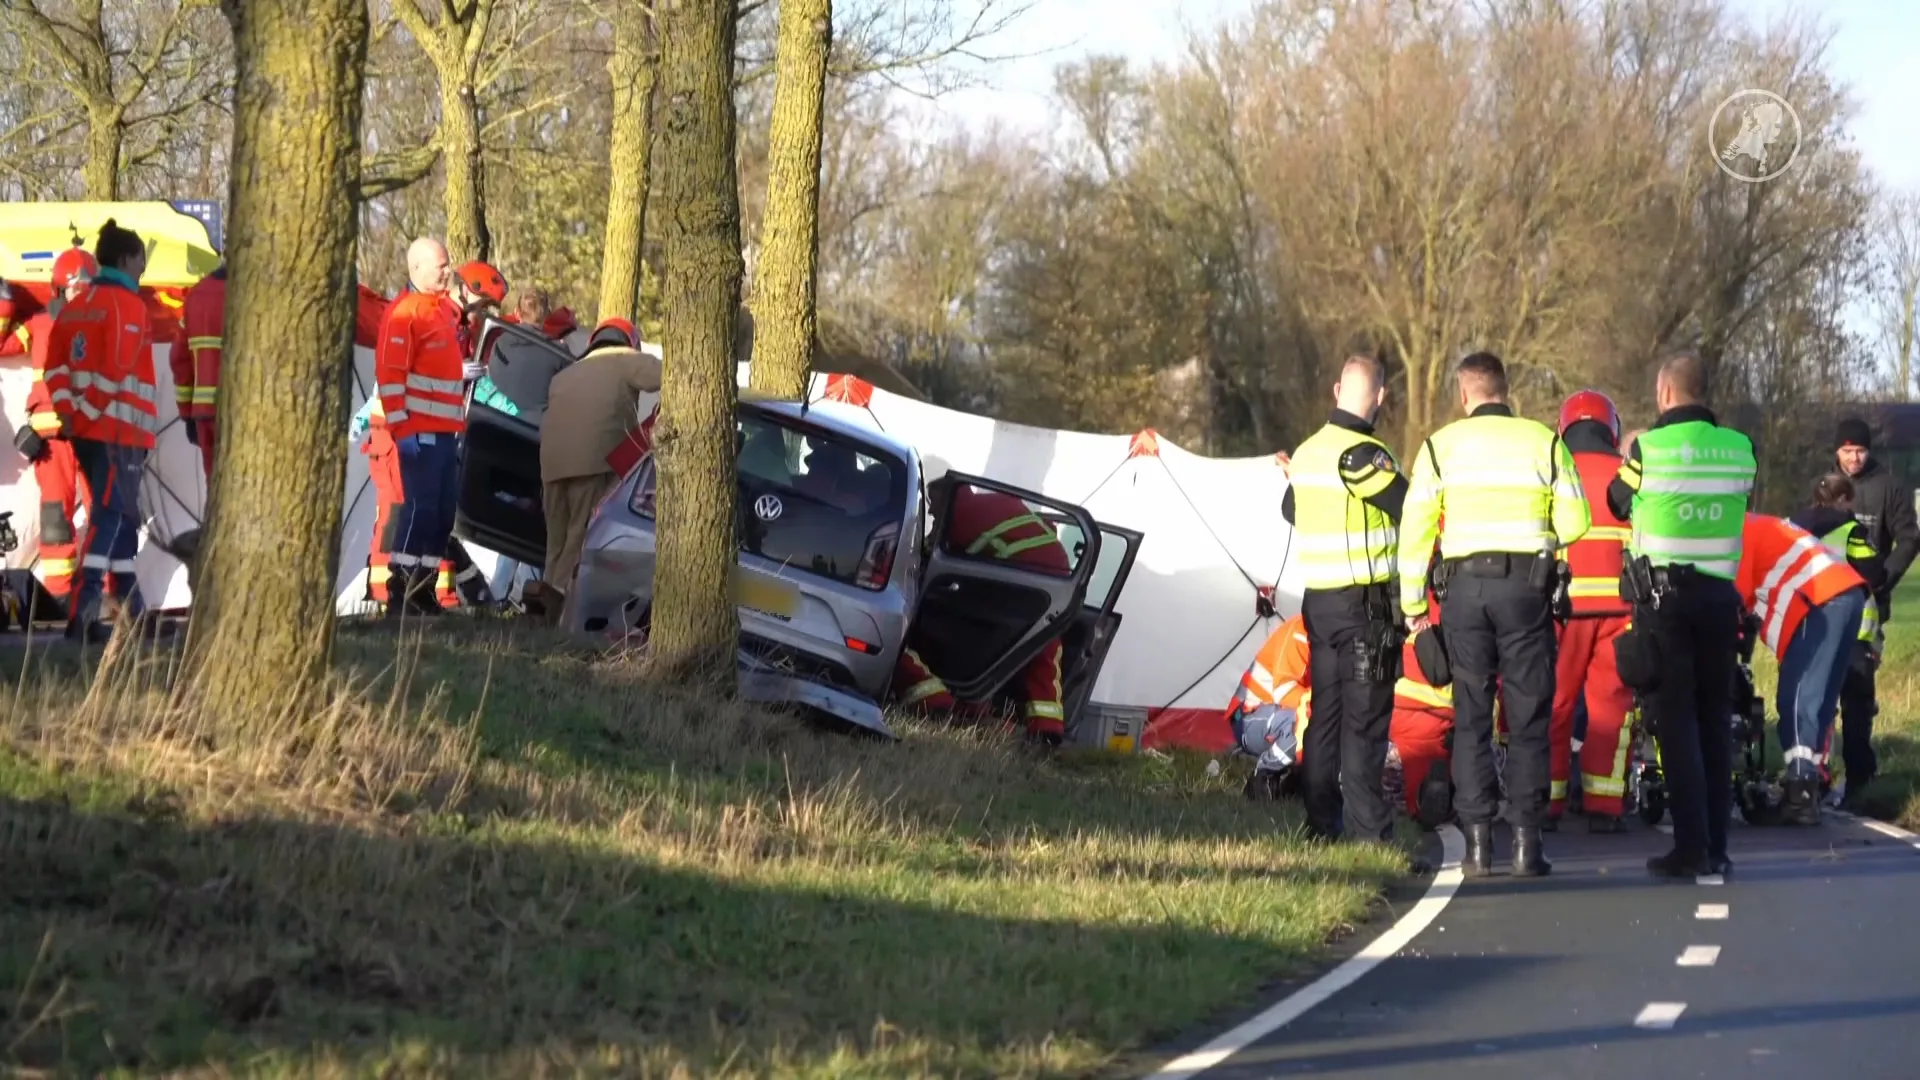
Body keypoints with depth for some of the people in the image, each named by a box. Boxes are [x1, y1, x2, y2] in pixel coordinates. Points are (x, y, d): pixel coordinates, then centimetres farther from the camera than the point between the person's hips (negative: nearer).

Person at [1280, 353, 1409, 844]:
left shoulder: (1307, 453, 11)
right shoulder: (1362, 453, -17)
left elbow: (1290, 510, 28)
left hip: (1318, 600, 8)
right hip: (1365, 602, -8)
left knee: (1325, 715, 12)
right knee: (1365, 720, -7)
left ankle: (1320, 827, 15)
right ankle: (1371, 835, -8)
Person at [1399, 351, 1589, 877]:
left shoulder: (1441, 446, 3)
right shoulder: (1544, 441, 3)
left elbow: (1416, 529, 1)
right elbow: (1574, 522, 1)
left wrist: (1413, 603, 7)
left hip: (1465, 585, 0)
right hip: (1527, 583, 0)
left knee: (1471, 717, 5)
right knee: (1528, 716, 4)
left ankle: (1478, 841, 0)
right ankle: (1526, 840, -2)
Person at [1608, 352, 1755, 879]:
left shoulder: (1648, 447, -9)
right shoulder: (1739, 449, 0)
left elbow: (1618, 502, 6)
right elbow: (1739, 502, 11)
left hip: (1663, 595, -3)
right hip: (1721, 594, 4)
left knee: (1675, 719, -2)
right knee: (1715, 720, 11)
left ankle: (1691, 846, -7)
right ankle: (1717, 846, 11)